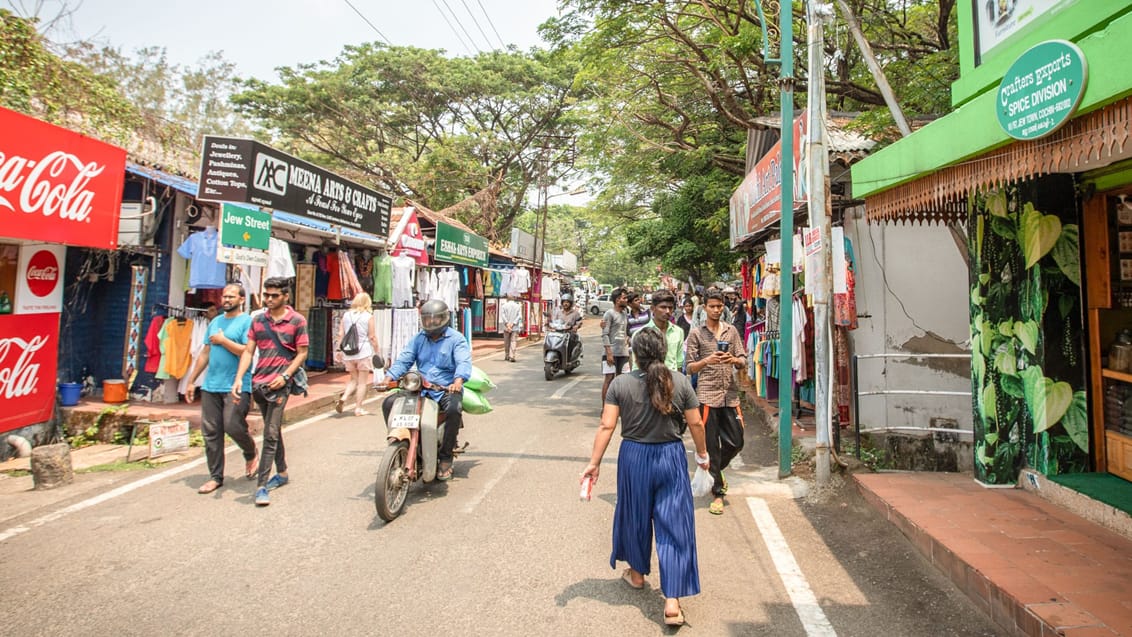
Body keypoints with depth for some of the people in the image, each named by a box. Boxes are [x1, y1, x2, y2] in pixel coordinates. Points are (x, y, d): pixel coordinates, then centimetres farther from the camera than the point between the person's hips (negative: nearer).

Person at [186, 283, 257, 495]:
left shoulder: (247, 322, -5)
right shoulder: (215, 322, 18)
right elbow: (205, 353, 21)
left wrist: (222, 340, -9)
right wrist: (192, 381, 20)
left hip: (237, 386, -7)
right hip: (211, 385, 7)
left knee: (233, 426, -14)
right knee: (210, 432, 6)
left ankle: (251, 454, 18)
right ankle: (215, 477, 17)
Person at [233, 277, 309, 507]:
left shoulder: (297, 321, -3)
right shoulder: (258, 320, 9)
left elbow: (302, 353, -2)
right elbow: (248, 351, 7)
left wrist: (284, 376, -13)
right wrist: (239, 378, -5)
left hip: (279, 384, -5)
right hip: (258, 383, 5)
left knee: (270, 434, -9)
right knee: (273, 430, 17)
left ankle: (262, 485, -7)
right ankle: (282, 473, 31)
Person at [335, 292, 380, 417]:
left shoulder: (346, 315, 7)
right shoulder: (369, 317, -5)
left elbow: (340, 335, 7)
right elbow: (372, 337, -7)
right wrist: (377, 351, 3)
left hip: (348, 353, 4)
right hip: (364, 353, -4)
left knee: (354, 380, 19)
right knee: (362, 382, 6)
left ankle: (343, 398, -4)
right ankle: (358, 408, 6)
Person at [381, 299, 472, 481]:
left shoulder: (456, 339, -1)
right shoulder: (418, 339, 15)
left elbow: (464, 362, -17)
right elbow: (403, 360, 5)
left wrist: (459, 380, -39)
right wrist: (389, 377, -14)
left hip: (447, 389, -5)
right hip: (419, 388, 5)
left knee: (454, 409, -36)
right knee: (389, 404, -12)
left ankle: (445, 457, -18)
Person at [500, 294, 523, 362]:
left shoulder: (504, 306, 3)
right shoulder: (518, 306, 6)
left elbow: (503, 315, -7)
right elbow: (519, 316, -4)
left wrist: (507, 324, -12)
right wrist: (513, 324, -9)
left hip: (506, 327, 0)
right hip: (515, 328, 0)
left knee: (506, 342, 11)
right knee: (513, 341, -3)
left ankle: (507, 356, 17)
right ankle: (512, 356, -13)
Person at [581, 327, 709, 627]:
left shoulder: (620, 384, -8)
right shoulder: (679, 381, -7)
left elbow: (607, 426, -11)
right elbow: (696, 424, -2)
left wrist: (594, 462, -5)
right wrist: (702, 454, 13)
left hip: (634, 458, 1)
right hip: (671, 458, 0)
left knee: (635, 516, 21)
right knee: (674, 526, 4)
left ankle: (637, 573, 42)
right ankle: (672, 601, 1)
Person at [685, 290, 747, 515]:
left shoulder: (732, 331, 11)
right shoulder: (696, 334, 1)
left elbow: (743, 361, 10)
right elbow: (690, 367, 0)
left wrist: (734, 360, -13)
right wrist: (707, 361, -19)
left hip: (730, 393, 3)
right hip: (707, 394, -3)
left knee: (736, 442, 7)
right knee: (712, 446, 2)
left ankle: (716, 471, 36)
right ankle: (718, 492, 13)